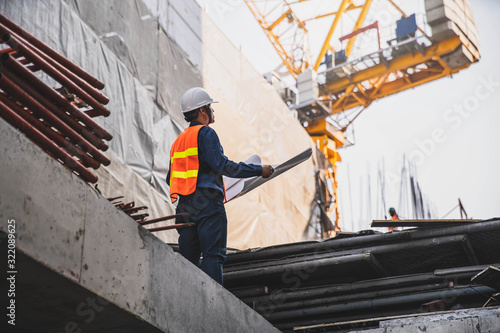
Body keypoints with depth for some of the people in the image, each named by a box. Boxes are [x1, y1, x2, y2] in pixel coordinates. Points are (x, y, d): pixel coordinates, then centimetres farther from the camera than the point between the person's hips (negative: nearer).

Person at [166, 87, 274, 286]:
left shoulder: (178, 140, 21)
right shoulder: (205, 133, -4)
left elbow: (170, 178, 22)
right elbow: (221, 165, -14)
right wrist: (258, 170, -9)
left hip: (184, 206, 8)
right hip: (207, 203, -8)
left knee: (188, 258, 7)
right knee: (214, 255, -10)